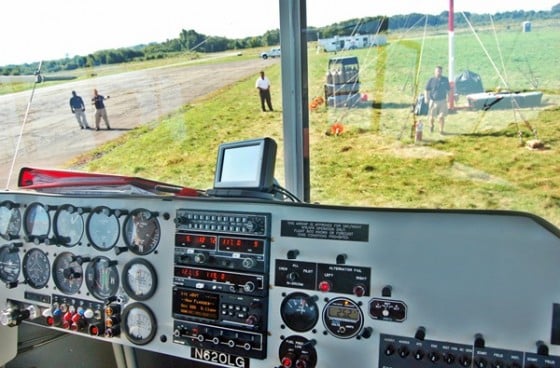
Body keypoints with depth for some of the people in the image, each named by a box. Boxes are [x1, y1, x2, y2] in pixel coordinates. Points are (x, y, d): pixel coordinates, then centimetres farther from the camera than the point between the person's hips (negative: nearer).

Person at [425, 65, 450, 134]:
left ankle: (441, 130, 7)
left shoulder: (445, 80, 3)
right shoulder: (431, 80, -3)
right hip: (433, 101, -1)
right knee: (432, 116, 8)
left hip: (442, 101, 1)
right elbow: (427, 90, 1)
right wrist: (426, 98, -10)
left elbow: (448, 90, 11)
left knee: (441, 116, -6)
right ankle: (431, 126, 39)